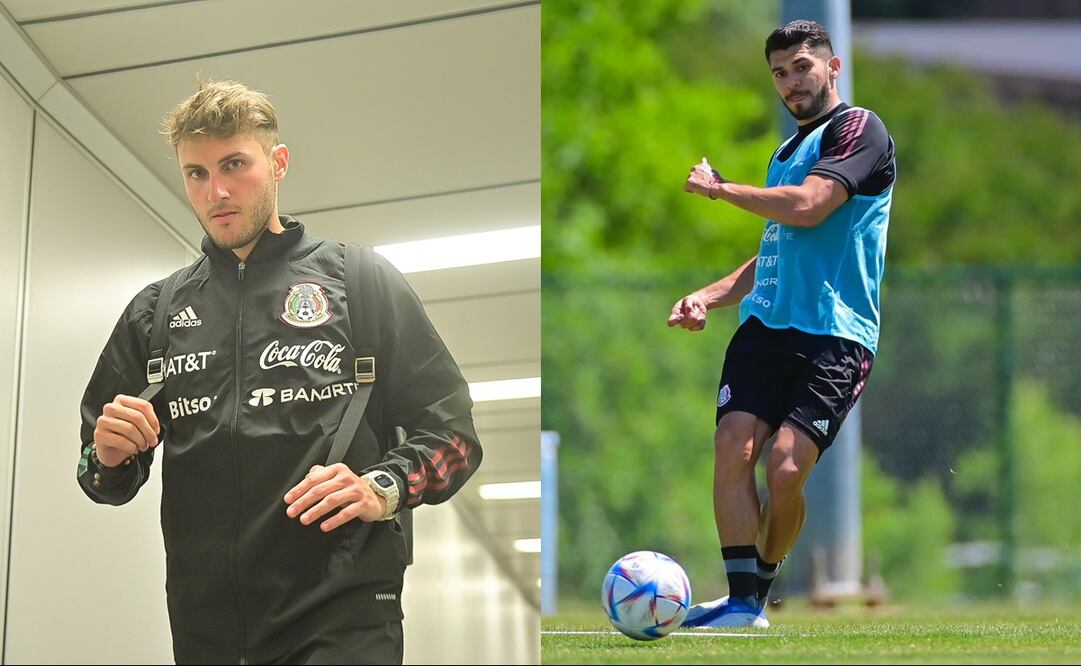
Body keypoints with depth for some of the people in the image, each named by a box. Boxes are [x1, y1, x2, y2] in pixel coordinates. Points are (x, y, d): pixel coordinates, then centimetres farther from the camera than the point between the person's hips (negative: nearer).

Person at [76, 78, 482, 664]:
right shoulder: (155, 313, 17)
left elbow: (451, 433, 5)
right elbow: (105, 479, 21)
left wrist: (382, 489, -14)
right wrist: (108, 457, -2)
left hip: (341, 619, -3)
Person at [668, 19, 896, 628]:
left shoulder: (859, 129, -1)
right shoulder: (789, 151, 24)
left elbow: (806, 208, -16)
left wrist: (718, 187, -2)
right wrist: (708, 296, 14)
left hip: (834, 334, -7)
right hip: (765, 325, 7)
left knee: (786, 469, -16)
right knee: (733, 447, -10)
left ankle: (759, 595, 4)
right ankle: (742, 603, -6)